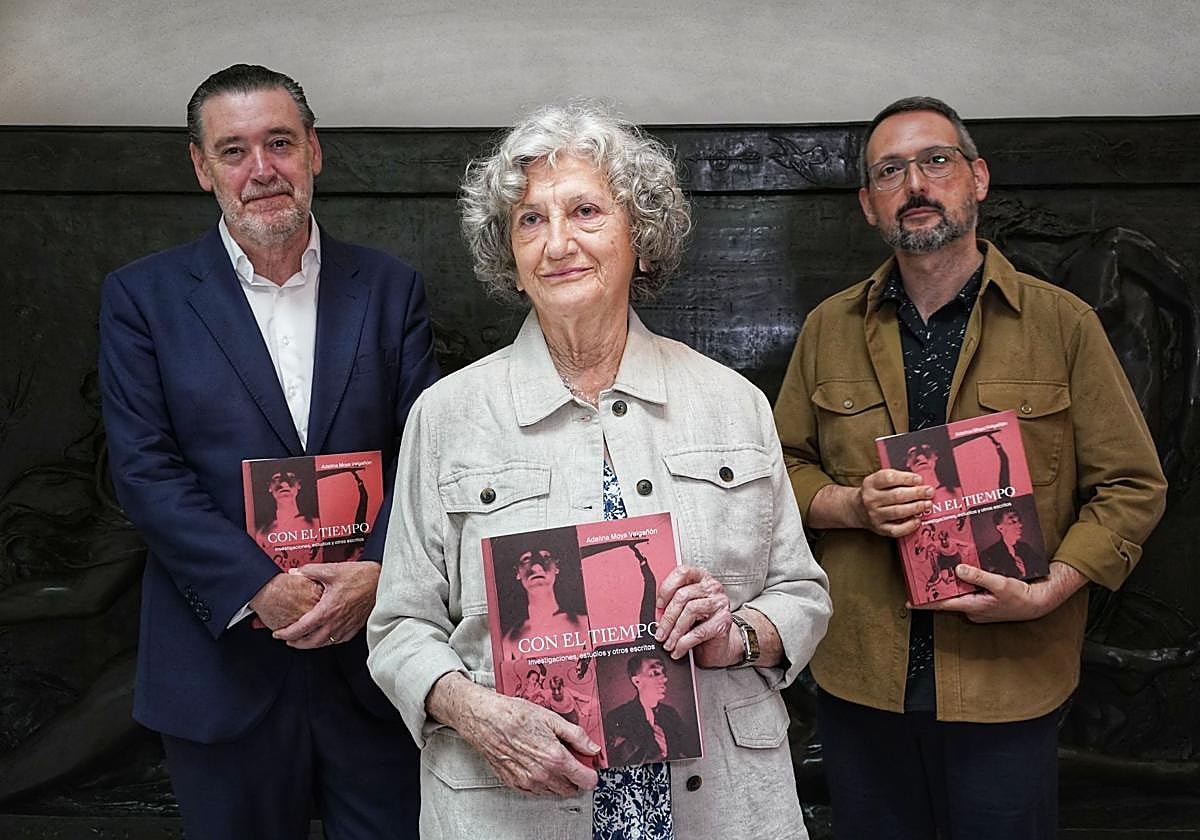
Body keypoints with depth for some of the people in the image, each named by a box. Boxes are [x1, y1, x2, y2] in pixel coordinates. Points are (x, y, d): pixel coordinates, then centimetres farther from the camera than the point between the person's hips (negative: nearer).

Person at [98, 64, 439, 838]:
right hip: (225, 668, -1)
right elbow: (145, 470, -6)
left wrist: (378, 572, -15)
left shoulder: (390, 288, 4)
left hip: (375, 652, 1)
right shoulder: (143, 297, 1)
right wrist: (260, 587, -16)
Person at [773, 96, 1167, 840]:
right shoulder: (829, 329, 5)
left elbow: (1133, 486, -1)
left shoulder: (1064, 323, -2)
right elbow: (782, 466, 9)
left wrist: (1048, 591, -15)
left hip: (1010, 687, -2)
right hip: (859, 678, 2)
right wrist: (850, 504, -11)